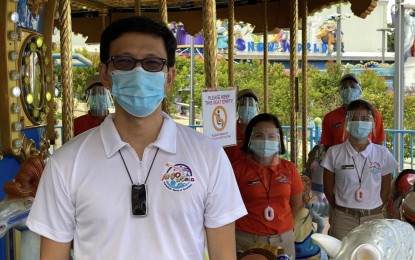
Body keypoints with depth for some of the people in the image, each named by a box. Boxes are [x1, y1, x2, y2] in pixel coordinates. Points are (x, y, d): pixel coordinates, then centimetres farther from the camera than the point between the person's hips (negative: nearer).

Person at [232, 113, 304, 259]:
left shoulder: (289, 169, 2)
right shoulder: (238, 169, -7)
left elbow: (297, 205, 10)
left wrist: (283, 226, 2)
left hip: (284, 239, 3)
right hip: (246, 239, -3)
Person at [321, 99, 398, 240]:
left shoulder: (382, 153, -1)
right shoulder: (334, 153, -4)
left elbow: (386, 189, 7)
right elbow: (328, 188, 4)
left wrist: (372, 212, 7)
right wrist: (342, 211, 7)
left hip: (374, 218, 1)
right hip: (343, 219, -1)